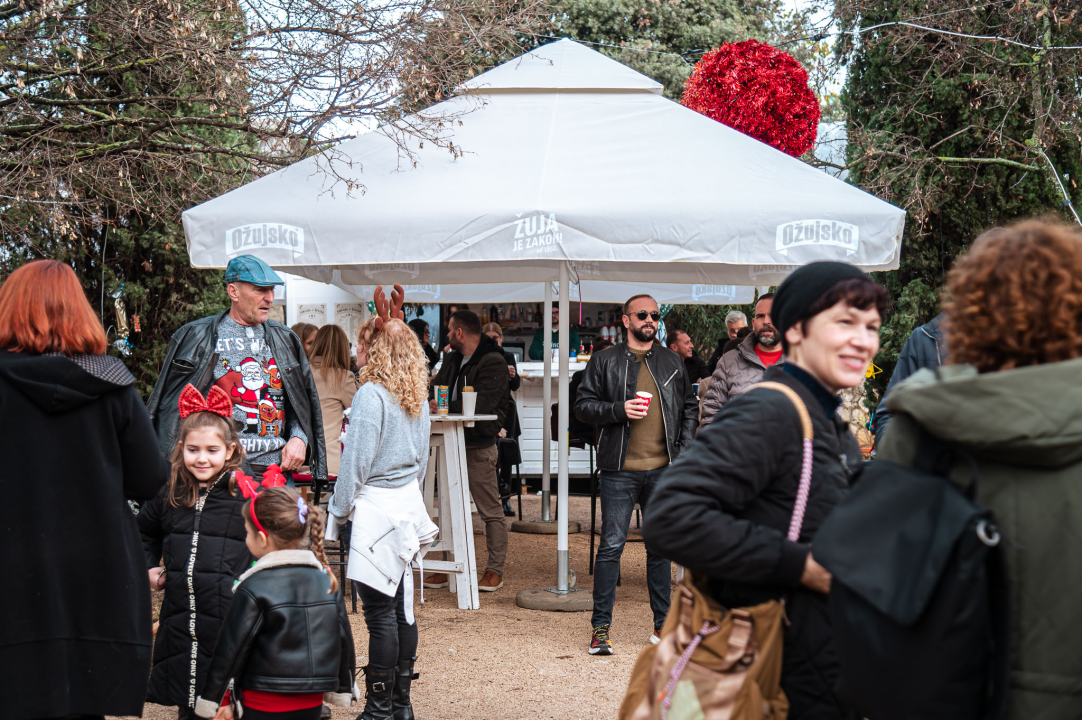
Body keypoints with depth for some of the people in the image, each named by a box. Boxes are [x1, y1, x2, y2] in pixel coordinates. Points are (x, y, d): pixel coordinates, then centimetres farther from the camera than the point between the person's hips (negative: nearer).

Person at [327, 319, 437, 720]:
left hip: (376, 507, -8)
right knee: (401, 605, 13)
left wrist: (339, 510, -4)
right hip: (408, 504, 8)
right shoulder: (419, 398, 10)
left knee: (380, 611, -4)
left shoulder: (371, 394, -14)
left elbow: (357, 459, -14)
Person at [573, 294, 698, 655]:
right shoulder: (605, 361, 4)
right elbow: (583, 405, 2)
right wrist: (619, 410, -14)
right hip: (620, 470, -3)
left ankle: (663, 623, 19)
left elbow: (689, 408, 17)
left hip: (662, 470, 3)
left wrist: (684, 452, 5)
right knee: (611, 545, -5)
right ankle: (600, 627, 2)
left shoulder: (672, 362, 13)